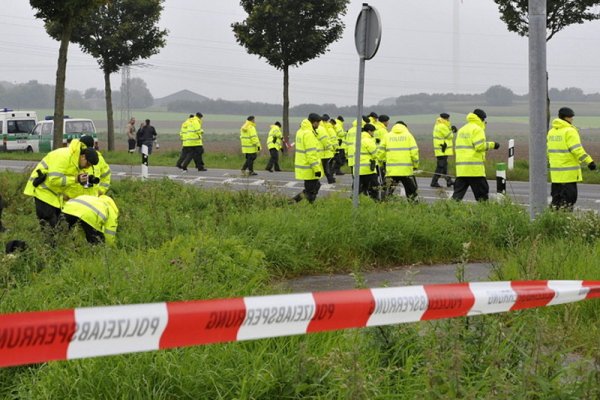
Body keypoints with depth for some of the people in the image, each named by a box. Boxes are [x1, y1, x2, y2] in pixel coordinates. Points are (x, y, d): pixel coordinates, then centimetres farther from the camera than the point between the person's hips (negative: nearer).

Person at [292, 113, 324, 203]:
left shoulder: (301, 131, 13)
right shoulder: (309, 134, -19)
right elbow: (311, 153, -23)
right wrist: (317, 169, -21)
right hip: (309, 169, -10)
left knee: (316, 186, 20)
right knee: (310, 192, -2)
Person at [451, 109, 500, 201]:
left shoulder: (461, 130, 21)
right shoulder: (477, 129, -5)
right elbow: (480, 146, -16)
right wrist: (491, 145, -4)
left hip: (461, 168, 7)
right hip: (474, 167, -7)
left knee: (458, 193, 5)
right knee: (482, 193, 1)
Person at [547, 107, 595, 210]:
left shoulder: (551, 132, 13)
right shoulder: (569, 131, -12)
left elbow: (548, 150, 19)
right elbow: (577, 149, -19)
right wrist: (589, 162, -18)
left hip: (555, 171, 8)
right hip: (569, 172, -8)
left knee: (557, 197, 14)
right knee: (569, 196, -4)